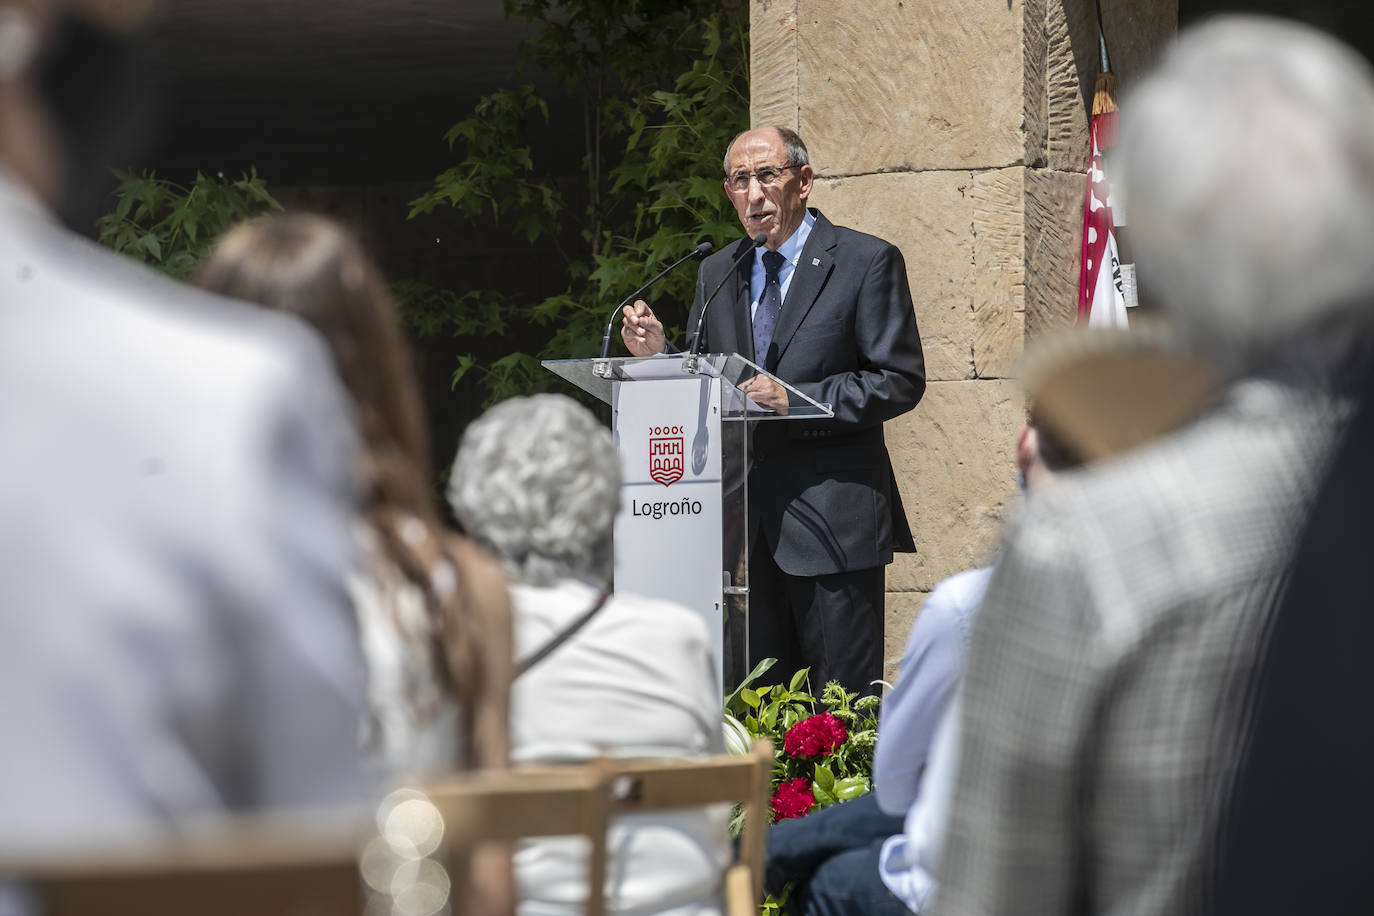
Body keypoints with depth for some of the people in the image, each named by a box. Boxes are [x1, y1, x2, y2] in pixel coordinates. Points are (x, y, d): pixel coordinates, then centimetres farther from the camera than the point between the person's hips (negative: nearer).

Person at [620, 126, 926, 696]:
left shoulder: (867, 262, -1)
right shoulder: (717, 273, 15)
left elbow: (900, 380, -7)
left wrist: (798, 400, -17)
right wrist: (659, 353, -4)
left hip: (831, 517, -5)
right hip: (747, 522, 5)